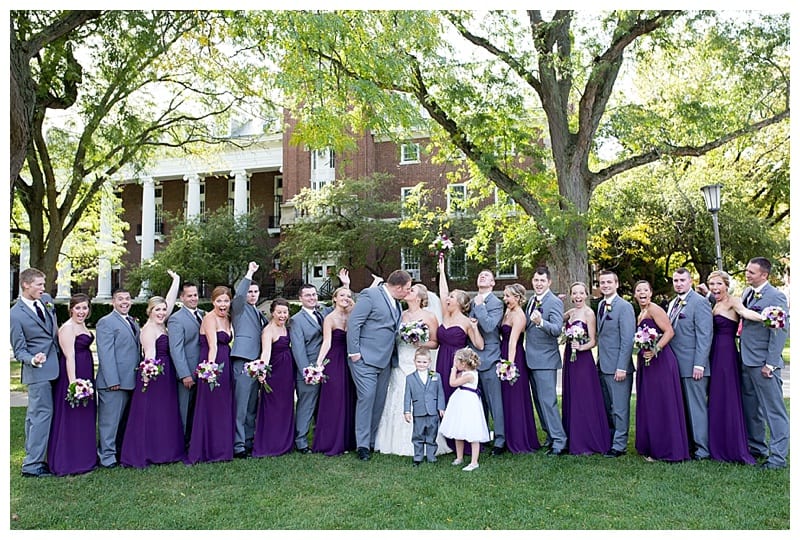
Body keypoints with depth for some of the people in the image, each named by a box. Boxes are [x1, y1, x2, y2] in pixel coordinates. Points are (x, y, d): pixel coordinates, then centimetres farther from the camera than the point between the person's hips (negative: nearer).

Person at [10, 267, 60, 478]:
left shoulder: (47, 300, 7)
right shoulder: (16, 315, -13)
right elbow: (19, 350, -10)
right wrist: (33, 360, -28)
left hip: (52, 368, 7)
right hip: (38, 370, -7)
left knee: (34, 415, 15)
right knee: (42, 414, -7)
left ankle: (33, 458, 25)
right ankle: (32, 464, 1)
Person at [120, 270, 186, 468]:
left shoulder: (161, 326, 12)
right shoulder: (148, 329, -11)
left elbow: (170, 300, 14)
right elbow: (149, 355, -20)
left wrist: (176, 280, 17)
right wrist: (147, 377, -26)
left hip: (165, 377, 9)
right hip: (153, 376, -9)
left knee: (165, 414, 12)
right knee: (149, 414, -4)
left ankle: (164, 450, 19)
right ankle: (144, 454, 2)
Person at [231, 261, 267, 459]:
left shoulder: (260, 314, 25)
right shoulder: (239, 308, 4)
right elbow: (239, 294, -17)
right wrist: (249, 273, -20)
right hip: (242, 360, -7)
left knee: (252, 406, 11)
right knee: (240, 405, -9)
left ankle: (249, 442, 18)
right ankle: (238, 445, -7)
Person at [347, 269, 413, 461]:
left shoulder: (397, 303, 15)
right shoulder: (370, 295, -10)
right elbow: (353, 323, -13)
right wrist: (354, 351, -16)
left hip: (385, 359, 8)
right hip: (365, 358, -8)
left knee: (380, 400, 11)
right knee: (366, 397, -9)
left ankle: (373, 440, 22)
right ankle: (362, 444, 0)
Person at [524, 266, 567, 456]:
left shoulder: (555, 302, -13)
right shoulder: (532, 300, 12)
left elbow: (557, 330, -26)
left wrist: (540, 322, -41)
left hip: (546, 360, -9)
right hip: (532, 359, 9)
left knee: (548, 401, -8)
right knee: (539, 401, 16)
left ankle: (559, 441, 0)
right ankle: (551, 436, 28)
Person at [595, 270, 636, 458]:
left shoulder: (624, 307, -11)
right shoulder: (600, 305, 13)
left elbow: (627, 339, -15)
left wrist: (622, 367, -18)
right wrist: (599, 360, 13)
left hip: (618, 366, -8)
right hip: (603, 365, 8)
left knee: (619, 407, 0)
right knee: (607, 407, 15)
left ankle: (619, 445, 9)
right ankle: (608, 440, 25)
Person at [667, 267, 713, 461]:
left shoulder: (700, 302, -8)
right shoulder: (673, 303, 16)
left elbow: (705, 336, -13)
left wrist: (699, 364, -17)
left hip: (693, 365, -7)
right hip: (676, 365, 8)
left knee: (696, 406, -1)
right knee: (682, 406, 12)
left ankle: (701, 448, 8)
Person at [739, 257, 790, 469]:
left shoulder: (775, 297, -13)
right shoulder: (747, 293, 10)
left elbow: (780, 332, -16)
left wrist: (770, 364, -17)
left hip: (764, 363, -8)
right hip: (747, 362, 8)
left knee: (774, 410, 1)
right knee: (751, 409, 18)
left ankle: (778, 456, 8)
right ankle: (756, 447, 32)